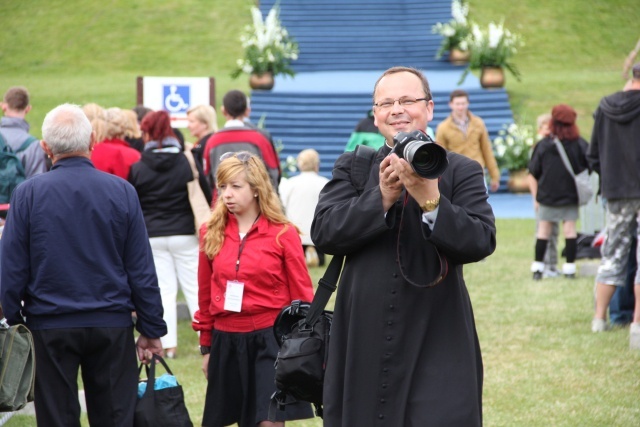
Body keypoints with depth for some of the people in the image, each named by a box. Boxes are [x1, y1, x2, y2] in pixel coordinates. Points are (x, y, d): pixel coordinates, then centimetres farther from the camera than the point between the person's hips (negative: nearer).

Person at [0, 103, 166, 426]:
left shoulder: (28, 194, -8)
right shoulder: (122, 192, -4)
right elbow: (142, 270, -2)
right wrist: (151, 329, 6)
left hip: (49, 327, -1)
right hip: (112, 325, 1)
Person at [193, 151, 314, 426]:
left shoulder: (283, 234, -6)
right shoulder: (212, 233, 4)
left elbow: (302, 295, -1)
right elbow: (205, 295, 12)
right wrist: (206, 346, 14)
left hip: (271, 338, -4)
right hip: (226, 341, 4)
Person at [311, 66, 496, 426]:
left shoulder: (462, 172, 3)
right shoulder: (351, 168, 9)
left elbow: (481, 242, -10)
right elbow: (324, 232, -5)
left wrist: (430, 200, -22)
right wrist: (382, 197, -16)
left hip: (436, 349, -2)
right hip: (364, 346, 2)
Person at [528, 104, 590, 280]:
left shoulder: (543, 145, -7)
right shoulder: (580, 145, -6)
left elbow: (534, 174, -3)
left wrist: (535, 198, 5)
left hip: (546, 195, 0)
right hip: (571, 196, 0)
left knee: (543, 231, 8)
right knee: (570, 230, 6)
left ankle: (538, 268, 9)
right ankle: (570, 268, 5)